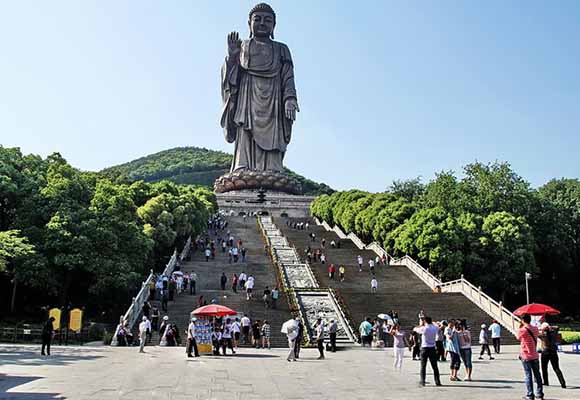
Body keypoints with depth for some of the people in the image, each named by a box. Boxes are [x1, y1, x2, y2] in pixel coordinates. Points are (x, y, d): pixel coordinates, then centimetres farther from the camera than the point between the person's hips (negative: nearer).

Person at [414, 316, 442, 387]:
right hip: (432, 348, 3)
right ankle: (437, 381, 8)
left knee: (423, 366, 3)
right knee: (435, 366, 7)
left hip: (424, 348, -3)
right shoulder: (435, 328, 0)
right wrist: (431, 323, 28)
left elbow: (415, 329, 7)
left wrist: (421, 325, 17)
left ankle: (422, 381, 0)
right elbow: (438, 327, 25)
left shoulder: (423, 328, -9)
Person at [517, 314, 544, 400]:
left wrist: (520, 327, 8)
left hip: (526, 356, -5)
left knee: (528, 375, 0)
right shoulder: (535, 329, 2)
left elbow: (518, 337, 3)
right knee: (537, 374, 13)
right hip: (535, 355, 5)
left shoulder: (522, 330, -15)